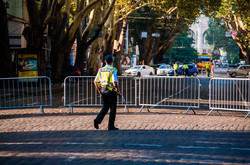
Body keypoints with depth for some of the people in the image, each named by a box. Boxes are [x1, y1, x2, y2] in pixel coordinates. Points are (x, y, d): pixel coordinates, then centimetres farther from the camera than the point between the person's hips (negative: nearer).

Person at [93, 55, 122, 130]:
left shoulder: (101, 70, 6)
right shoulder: (113, 70, -11)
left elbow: (95, 81, 9)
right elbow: (115, 82, -21)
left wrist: (99, 90, 20)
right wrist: (118, 91, -10)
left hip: (103, 91, 5)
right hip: (112, 92, -5)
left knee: (105, 108, 14)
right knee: (112, 109, 5)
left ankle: (97, 120, -9)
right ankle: (111, 126, 5)